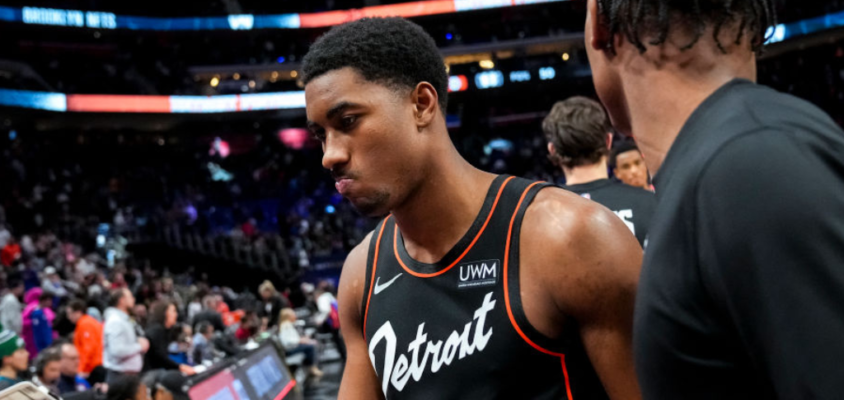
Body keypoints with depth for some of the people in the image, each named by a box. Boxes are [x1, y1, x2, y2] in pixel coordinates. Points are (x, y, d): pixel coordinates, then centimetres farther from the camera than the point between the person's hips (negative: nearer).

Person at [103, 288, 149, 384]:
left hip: (129, 373, 10)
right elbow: (117, 350, -26)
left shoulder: (124, 320, 17)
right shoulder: (115, 322, -16)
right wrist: (139, 346, -14)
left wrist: (138, 342, 6)